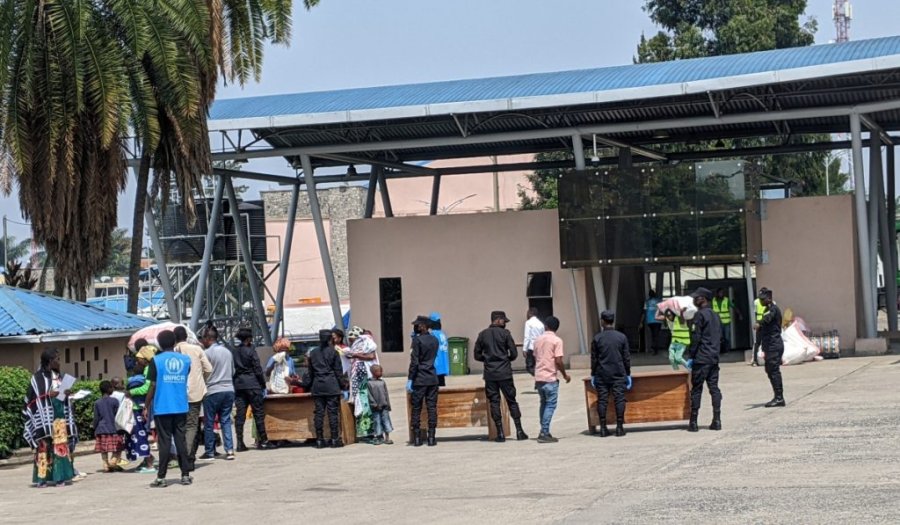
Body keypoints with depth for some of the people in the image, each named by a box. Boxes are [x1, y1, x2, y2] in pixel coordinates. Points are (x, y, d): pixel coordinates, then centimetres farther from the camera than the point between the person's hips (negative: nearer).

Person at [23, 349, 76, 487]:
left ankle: (60, 476, 7)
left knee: (61, 446, 4)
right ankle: (42, 478, -4)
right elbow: (33, 398, -9)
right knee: (44, 446, -6)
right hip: (44, 418, -7)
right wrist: (48, 395, -19)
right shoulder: (38, 377, -6)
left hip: (59, 416, 7)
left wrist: (66, 394, 2)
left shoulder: (57, 376, 15)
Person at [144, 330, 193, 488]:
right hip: (181, 408, 3)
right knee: (181, 440, 7)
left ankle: (161, 477, 0)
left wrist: (146, 406, 0)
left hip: (162, 408, -3)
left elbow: (153, 386, -7)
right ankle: (185, 475, 7)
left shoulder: (156, 360, -6)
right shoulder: (185, 360, 4)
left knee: (164, 442, 0)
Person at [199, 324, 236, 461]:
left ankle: (209, 452, 10)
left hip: (213, 391, -6)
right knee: (226, 421, 8)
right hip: (229, 389, 6)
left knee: (209, 423, 5)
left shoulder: (208, 353, -10)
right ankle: (229, 450, -2)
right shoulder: (228, 352, 9)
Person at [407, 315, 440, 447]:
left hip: (419, 380, -5)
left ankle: (417, 438, 1)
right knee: (432, 407, 4)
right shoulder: (434, 340, 9)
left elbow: (414, 361, -13)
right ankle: (431, 437, 1)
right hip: (432, 379, 5)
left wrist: (410, 379, -11)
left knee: (416, 408, 2)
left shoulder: (417, 340, -10)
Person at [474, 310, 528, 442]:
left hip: (489, 373, 2)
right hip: (504, 373, -2)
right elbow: (514, 354, -6)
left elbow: (477, 355, 6)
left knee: (494, 402, 4)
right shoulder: (505, 333, -5)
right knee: (511, 401, 6)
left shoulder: (483, 335, 5)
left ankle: (500, 433, 1)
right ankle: (519, 430, 5)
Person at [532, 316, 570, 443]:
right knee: (550, 405, -1)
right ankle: (544, 434, -7)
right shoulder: (557, 340, -9)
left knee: (544, 404, 17)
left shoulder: (538, 339, 10)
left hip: (538, 377, 6)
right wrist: (565, 375, -2)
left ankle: (544, 432, 18)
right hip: (550, 378, -6)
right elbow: (558, 361, -15)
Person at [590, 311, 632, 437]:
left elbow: (594, 358, 2)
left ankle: (603, 428, 2)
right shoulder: (621, 337, 1)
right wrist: (628, 374, 10)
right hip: (618, 374, 0)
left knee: (602, 400, 3)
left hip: (602, 374, 0)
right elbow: (626, 357, 3)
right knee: (619, 399, 1)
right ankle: (619, 427, -2)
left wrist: (593, 375, 10)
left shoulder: (597, 338, -1)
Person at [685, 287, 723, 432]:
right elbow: (720, 337, 18)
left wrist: (690, 356, -11)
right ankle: (717, 421, 4)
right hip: (714, 358, 8)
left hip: (701, 359, -8)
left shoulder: (700, 314, -11)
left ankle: (693, 422, -4)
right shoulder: (715, 315, 15)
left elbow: (696, 337, -15)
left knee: (696, 389, -3)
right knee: (714, 388, 7)